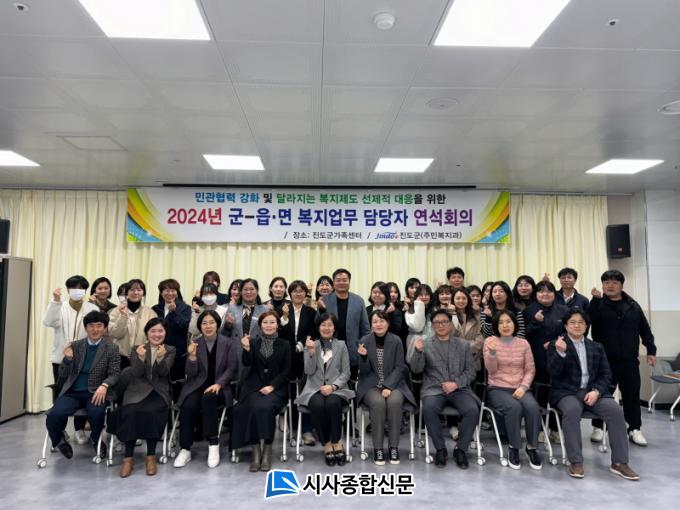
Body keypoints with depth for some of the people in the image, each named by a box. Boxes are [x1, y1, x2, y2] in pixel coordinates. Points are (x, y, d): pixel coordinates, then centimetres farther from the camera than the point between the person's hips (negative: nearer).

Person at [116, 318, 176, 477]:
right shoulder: (137, 349, 11)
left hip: (159, 391, -1)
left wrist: (161, 358, -27)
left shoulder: (170, 350, 9)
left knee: (152, 412, -31)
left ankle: (151, 456, -17)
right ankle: (128, 457, -17)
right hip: (138, 390, 1)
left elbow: (163, 372, -6)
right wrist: (141, 357, -23)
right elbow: (137, 373, -3)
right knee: (131, 412, -30)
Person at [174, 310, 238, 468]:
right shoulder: (194, 344, 4)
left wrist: (218, 384, -18)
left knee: (208, 399, -34)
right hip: (198, 385, 2)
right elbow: (191, 374, 0)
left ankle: (213, 444, -23)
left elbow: (231, 369, -2)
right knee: (188, 406, -28)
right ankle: (185, 450, -13)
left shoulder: (228, 343, 1)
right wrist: (192, 356, -19)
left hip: (219, 386, -2)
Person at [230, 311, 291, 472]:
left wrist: (272, 386, -11)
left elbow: (286, 371, 3)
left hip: (276, 387, -1)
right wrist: (246, 348, -21)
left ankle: (267, 450, -17)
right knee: (254, 408, -29)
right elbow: (246, 363, -3)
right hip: (254, 386, 1)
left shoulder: (284, 345, 8)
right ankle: (256, 451, -20)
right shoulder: (253, 342, 10)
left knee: (266, 408, -30)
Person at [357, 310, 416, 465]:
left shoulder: (396, 341, -1)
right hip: (371, 385, 0)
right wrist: (363, 356, -22)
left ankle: (394, 447, -15)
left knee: (394, 402, -31)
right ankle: (378, 448, -18)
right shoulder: (364, 341, -1)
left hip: (393, 384, 0)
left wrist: (388, 386, -17)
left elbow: (399, 368, -3)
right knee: (378, 403, -32)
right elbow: (364, 372, -1)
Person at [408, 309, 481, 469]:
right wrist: (418, 351, -19)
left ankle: (460, 449, -6)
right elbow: (416, 369, 1)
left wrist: (456, 383, -9)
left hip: (459, 389, 1)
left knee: (472, 410, -27)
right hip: (434, 389, -1)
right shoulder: (425, 344, 8)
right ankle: (440, 449, -10)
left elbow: (470, 371, 9)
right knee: (429, 409, -32)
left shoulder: (463, 345, 13)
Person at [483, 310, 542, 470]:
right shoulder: (490, 341, -1)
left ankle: (531, 447, -8)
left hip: (520, 388, 2)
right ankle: (513, 448, -12)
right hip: (498, 389, -2)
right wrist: (492, 351, -24)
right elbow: (491, 370, -7)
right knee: (514, 407, -32)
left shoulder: (523, 343, 7)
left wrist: (523, 387, -11)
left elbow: (530, 370, 6)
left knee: (533, 407, -28)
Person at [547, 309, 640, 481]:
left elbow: (606, 375, 11)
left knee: (615, 410, -23)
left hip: (593, 391, 4)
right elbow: (553, 373, -6)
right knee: (572, 410, -34)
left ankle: (619, 462, -12)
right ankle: (575, 462, -25)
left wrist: (596, 391, -9)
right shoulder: (555, 345, 6)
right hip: (567, 392, -3)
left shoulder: (597, 347, 18)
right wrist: (560, 352, -23)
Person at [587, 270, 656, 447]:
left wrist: (651, 350, 8)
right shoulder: (598, 304, -1)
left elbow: (645, 329, 12)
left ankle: (634, 429, 23)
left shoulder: (632, 305, 8)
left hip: (629, 360, 3)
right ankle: (598, 427, 18)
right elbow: (589, 319, -21)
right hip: (605, 360, -2)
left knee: (632, 395, 8)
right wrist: (596, 299, -27)